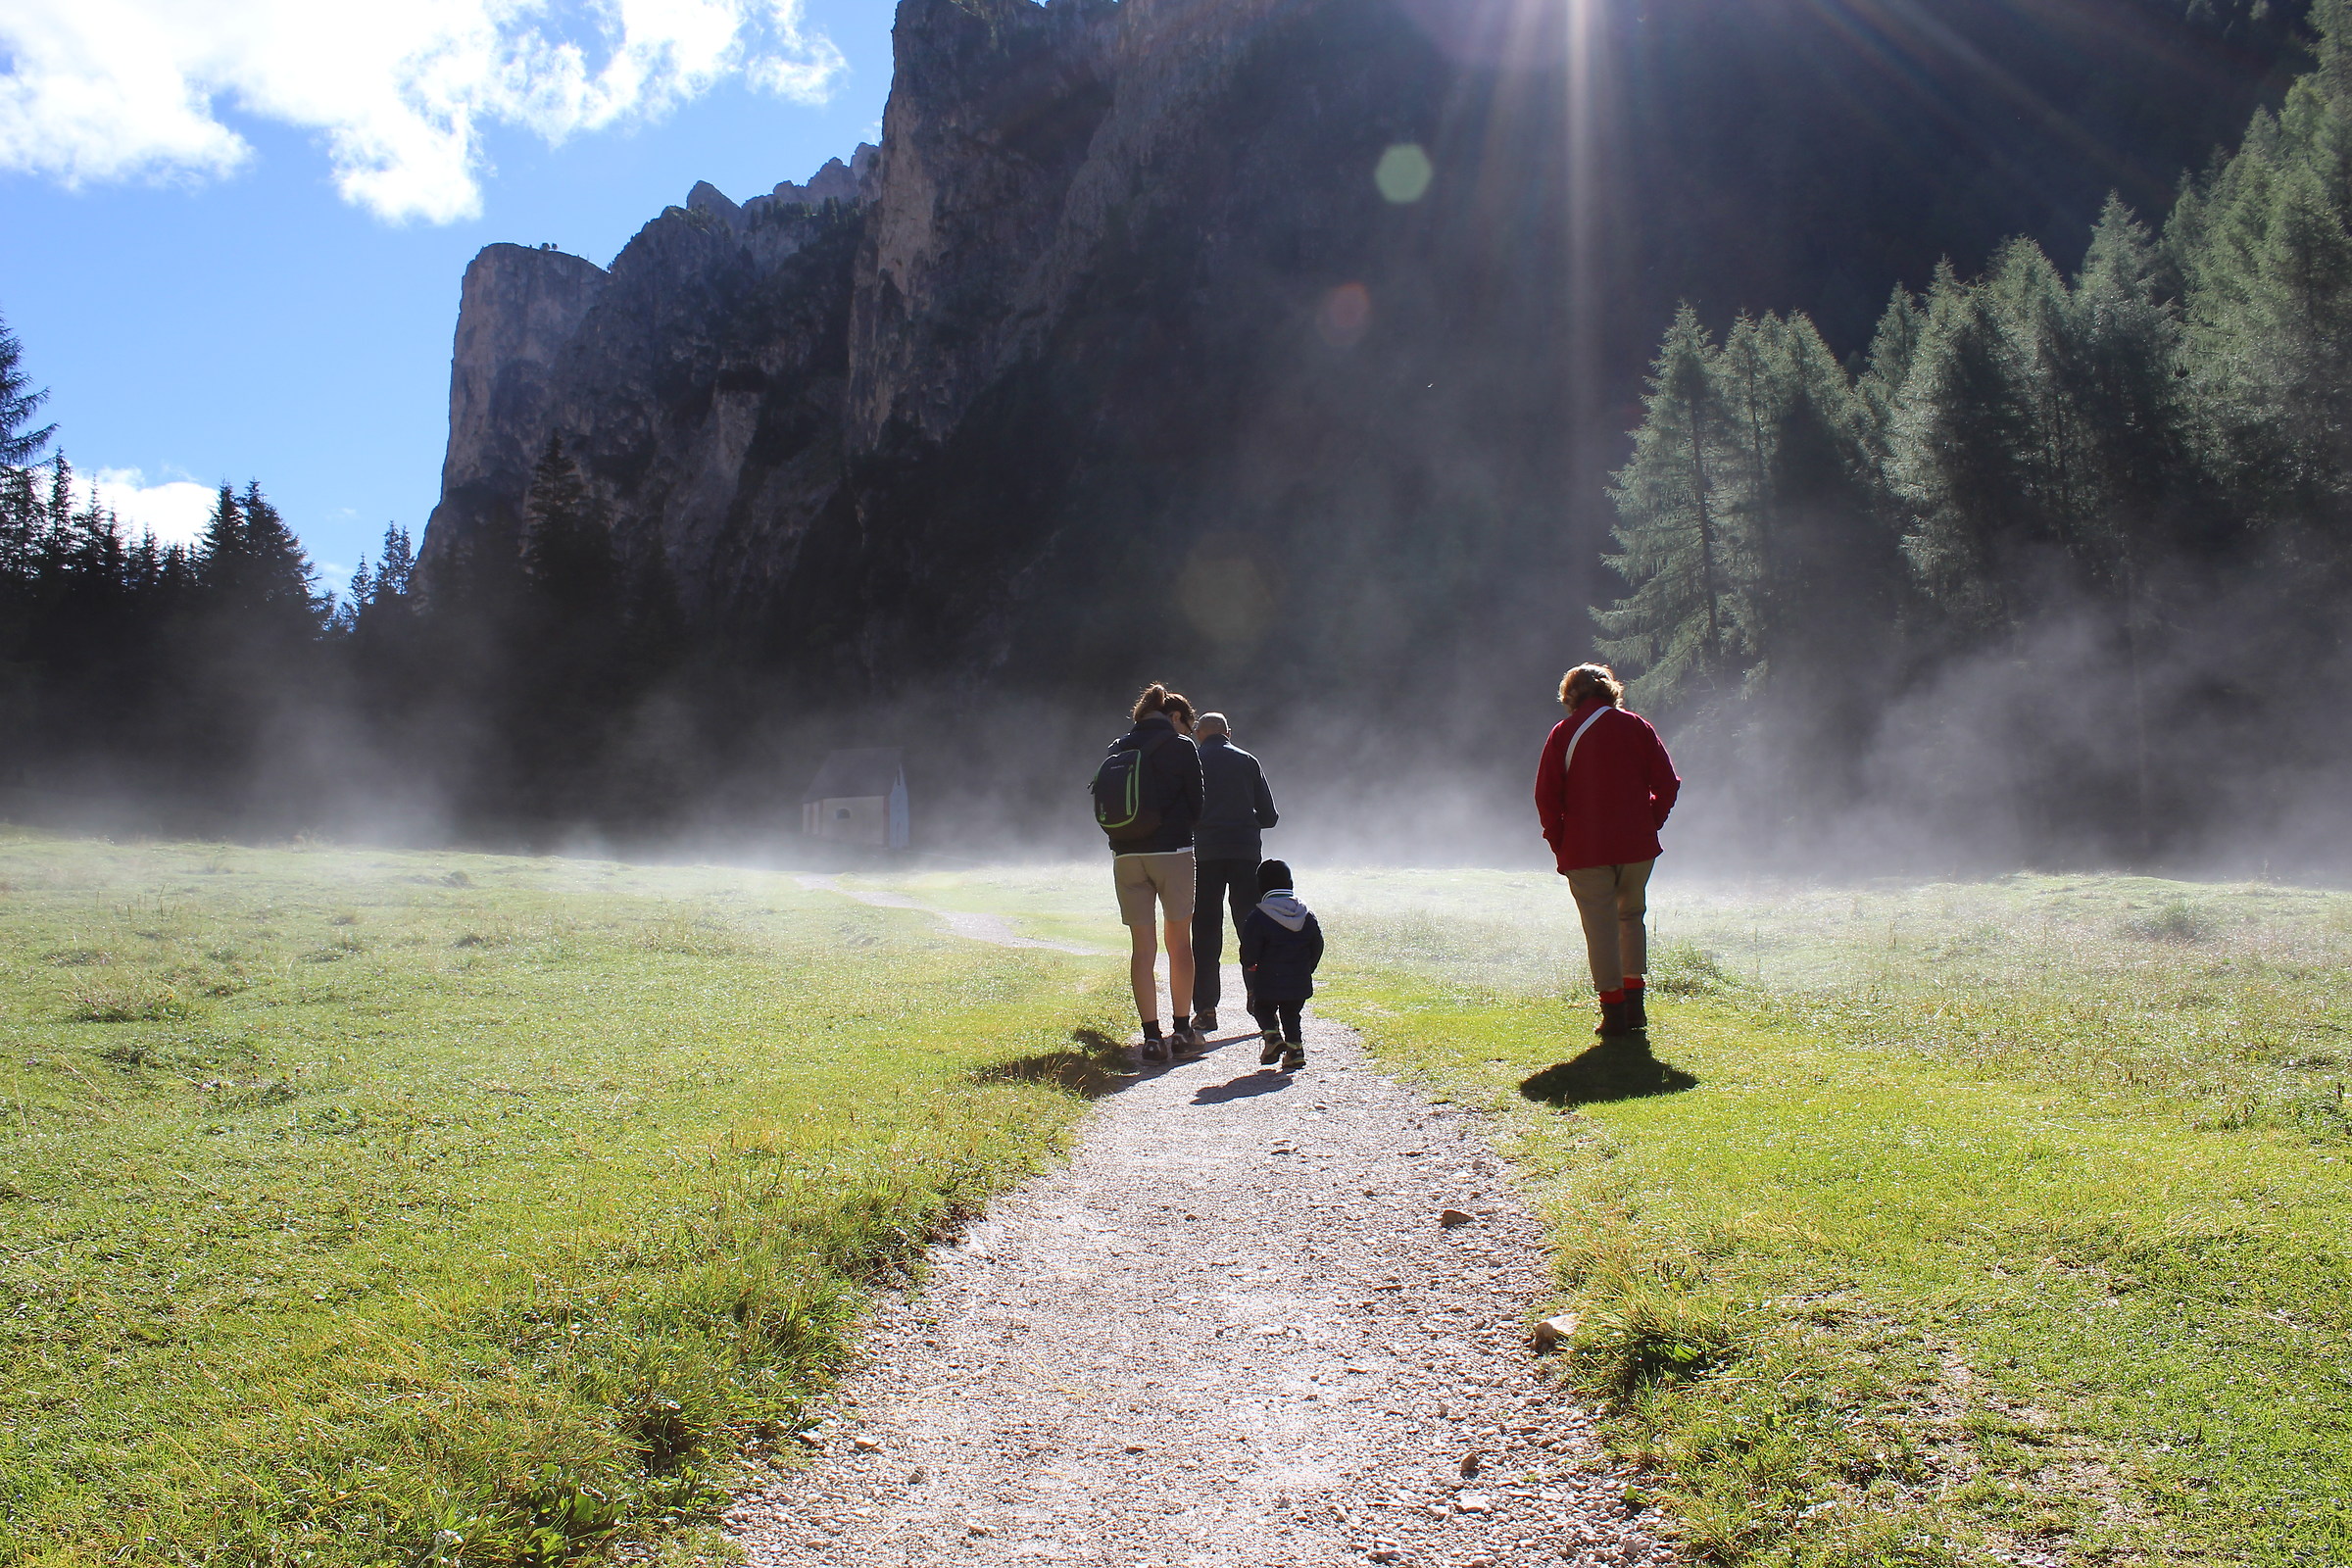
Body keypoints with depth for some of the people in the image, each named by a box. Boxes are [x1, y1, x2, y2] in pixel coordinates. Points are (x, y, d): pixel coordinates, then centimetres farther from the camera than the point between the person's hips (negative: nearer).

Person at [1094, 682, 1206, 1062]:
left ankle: (1152, 1036, 5)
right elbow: (1196, 805, -2)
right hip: (1173, 852, -3)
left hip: (1126, 857, 4)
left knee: (1142, 947, 7)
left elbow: (1103, 807, 11)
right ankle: (1182, 1031, 11)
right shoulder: (1181, 746, -2)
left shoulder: (1117, 749, 10)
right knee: (1180, 942, 9)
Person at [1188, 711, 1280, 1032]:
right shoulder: (1248, 761, 9)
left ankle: (1205, 1009, 0)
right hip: (1246, 852, 1)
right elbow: (1269, 816, 9)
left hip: (1205, 854, -1)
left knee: (1205, 933, 3)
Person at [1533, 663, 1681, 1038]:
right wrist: (1651, 823, 11)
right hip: (1637, 845, 3)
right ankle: (1634, 1006, 17)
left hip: (1585, 849, -2)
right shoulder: (1636, 726, 5)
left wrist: (1560, 844, 3)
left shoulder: (1563, 733, -1)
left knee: (1601, 927, 3)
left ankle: (1613, 1012, 1)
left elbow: (1546, 795, -6)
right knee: (1631, 917, 19)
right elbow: (1667, 784, 1)